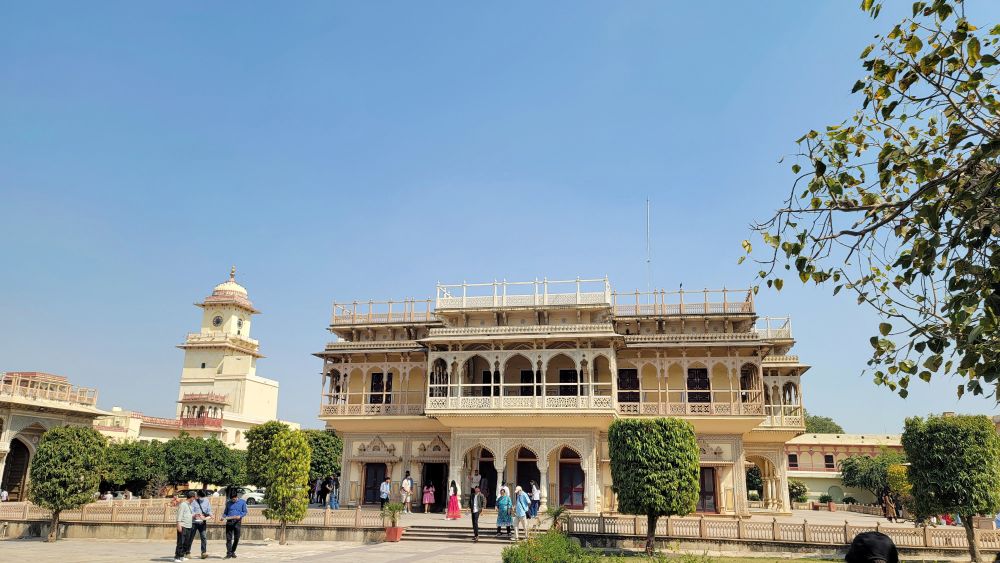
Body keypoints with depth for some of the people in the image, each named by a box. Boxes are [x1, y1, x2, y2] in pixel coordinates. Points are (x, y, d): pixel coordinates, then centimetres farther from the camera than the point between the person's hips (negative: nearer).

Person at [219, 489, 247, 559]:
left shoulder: (242, 502, 5)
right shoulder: (228, 503, 10)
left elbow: (245, 512, 5)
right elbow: (225, 512, 16)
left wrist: (240, 516, -14)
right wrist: (223, 517, -5)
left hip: (237, 522, -1)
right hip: (229, 522, 1)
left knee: (236, 538, 4)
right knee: (228, 538, -5)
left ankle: (233, 552, 21)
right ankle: (229, 553, -3)